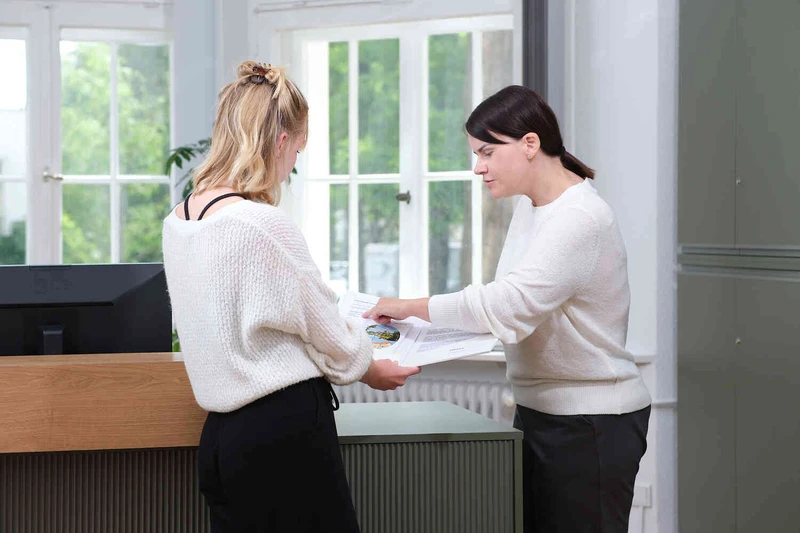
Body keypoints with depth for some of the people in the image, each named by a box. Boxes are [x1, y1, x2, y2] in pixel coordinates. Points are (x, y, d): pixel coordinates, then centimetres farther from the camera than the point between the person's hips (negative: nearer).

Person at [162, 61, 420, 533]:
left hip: (222, 432, 8)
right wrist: (369, 369, 11)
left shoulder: (178, 221, 5)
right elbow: (329, 338, -9)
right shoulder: (265, 226, -19)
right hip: (284, 431, -8)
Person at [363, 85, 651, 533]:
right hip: (539, 411, 9)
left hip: (593, 426, -9)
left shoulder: (581, 219, -21)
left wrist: (413, 307, -20)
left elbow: (510, 303, -27)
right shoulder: (528, 207, 10)